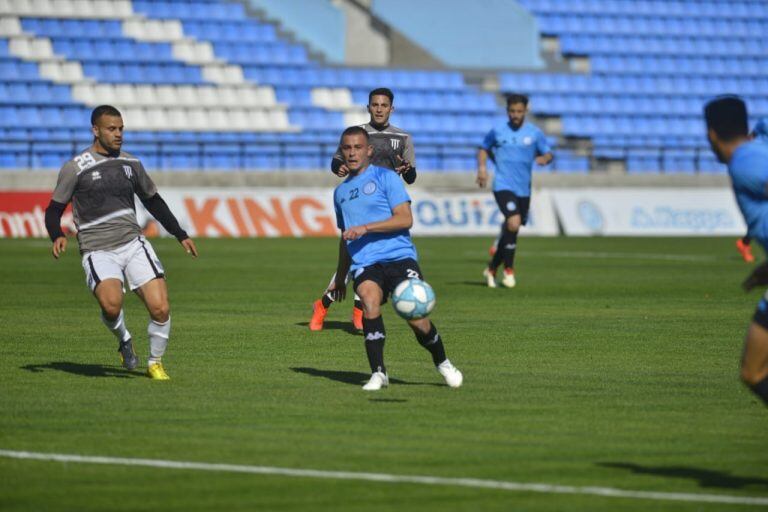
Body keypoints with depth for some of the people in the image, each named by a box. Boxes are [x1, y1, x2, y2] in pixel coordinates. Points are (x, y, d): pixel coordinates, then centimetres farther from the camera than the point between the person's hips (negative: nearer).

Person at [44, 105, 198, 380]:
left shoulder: (131, 163, 12)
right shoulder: (75, 168, -2)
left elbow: (153, 201, 25)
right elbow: (54, 210, 2)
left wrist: (181, 235, 23)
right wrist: (57, 237, -18)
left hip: (133, 243, 4)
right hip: (98, 252, -4)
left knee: (160, 308, -13)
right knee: (111, 304, -31)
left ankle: (155, 362, 13)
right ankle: (124, 340, 4)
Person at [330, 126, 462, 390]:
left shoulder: (385, 178, 4)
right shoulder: (340, 192, 23)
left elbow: (405, 219, -8)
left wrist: (365, 227, -16)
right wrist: (340, 277, 35)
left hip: (398, 256, -4)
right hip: (364, 264, 4)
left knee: (415, 317, -14)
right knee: (369, 302, -28)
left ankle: (442, 363, 15)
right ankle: (378, 373, -21)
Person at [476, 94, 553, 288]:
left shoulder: (535, 133, 4)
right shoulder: (497, 131, 2)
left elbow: (548, 154, 8)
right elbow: (484, 149, 16)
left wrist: (544, 158, -15)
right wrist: (482, 167, -1)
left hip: (523, 190, 3)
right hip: (503, 186, -3)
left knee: (510, 231, 10)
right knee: (513, 223, -24)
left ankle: (492, 269, 31)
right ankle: (508, 270, -10)